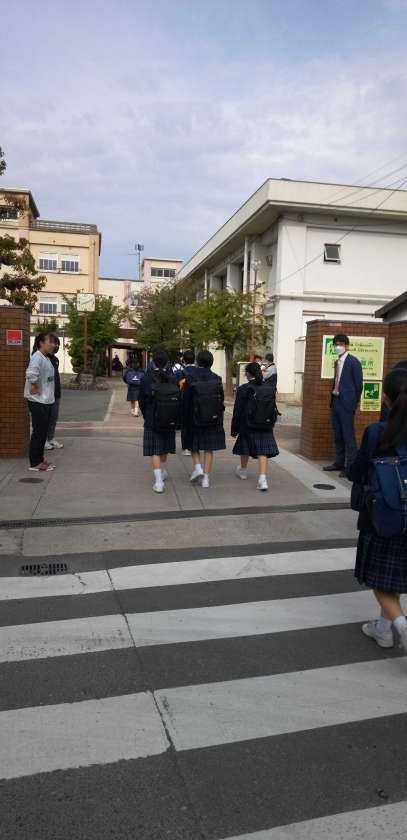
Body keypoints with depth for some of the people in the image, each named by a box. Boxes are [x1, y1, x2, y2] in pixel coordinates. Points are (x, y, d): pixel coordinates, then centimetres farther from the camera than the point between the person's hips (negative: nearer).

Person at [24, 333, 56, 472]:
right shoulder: (37, 357, -18)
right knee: (38, 431, -4)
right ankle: (35, 463, 3)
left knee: (43, 431, 15)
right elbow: (31, 374, -34)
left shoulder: (47, 358, 12)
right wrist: (35, 388, -22)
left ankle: (40, 459, 25)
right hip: (38, 401, -9)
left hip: (46, 400, 9)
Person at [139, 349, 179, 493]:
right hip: (170, 421, 3)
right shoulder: (173, 379, -9)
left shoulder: (146, 379, -12)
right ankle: (163, 471, 42)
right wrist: (177, 421, 9)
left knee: (155, 451, 1)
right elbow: (179, 400, -4)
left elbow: (141, 400, -4)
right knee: (165, 448, 23)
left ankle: (159, 481, -8)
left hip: (152, 421, -3)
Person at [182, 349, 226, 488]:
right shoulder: (217, 379, -3)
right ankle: (206, 477, 8)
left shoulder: (191, 380, -10)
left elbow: (185, 402, -7)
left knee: (194, 445, 19)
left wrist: (185, 421, 2)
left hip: (195, 419, -2)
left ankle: (197, 466, 1)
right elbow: (221, 400, 1)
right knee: (209, 449, 8)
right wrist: (219, 418, 11)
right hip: (213, 420, 2)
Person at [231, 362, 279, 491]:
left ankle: (243, 470, 41)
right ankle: (262, 478, -15)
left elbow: (238, 411, -8)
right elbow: (273, 409, 5)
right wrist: (271, 424, 16)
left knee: (245, 448, 20)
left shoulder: (243, 389, -12)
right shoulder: (270, 388, -1)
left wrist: (234, 429, 0)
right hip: (266, 426, 2)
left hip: (248, 426, -2)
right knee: (263, 451, -1)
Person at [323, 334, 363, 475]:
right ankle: (339, 462, 21)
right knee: (338, 435, 13)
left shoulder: (353, 362, -8)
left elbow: (358, 384, -9)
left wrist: (354, 404, -11)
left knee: (348, 435, -5)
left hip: (346, 403, -8)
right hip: (335, 401, 8)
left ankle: (351, 466, 0)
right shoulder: (337, 362, 14)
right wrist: (332, 399, 10)